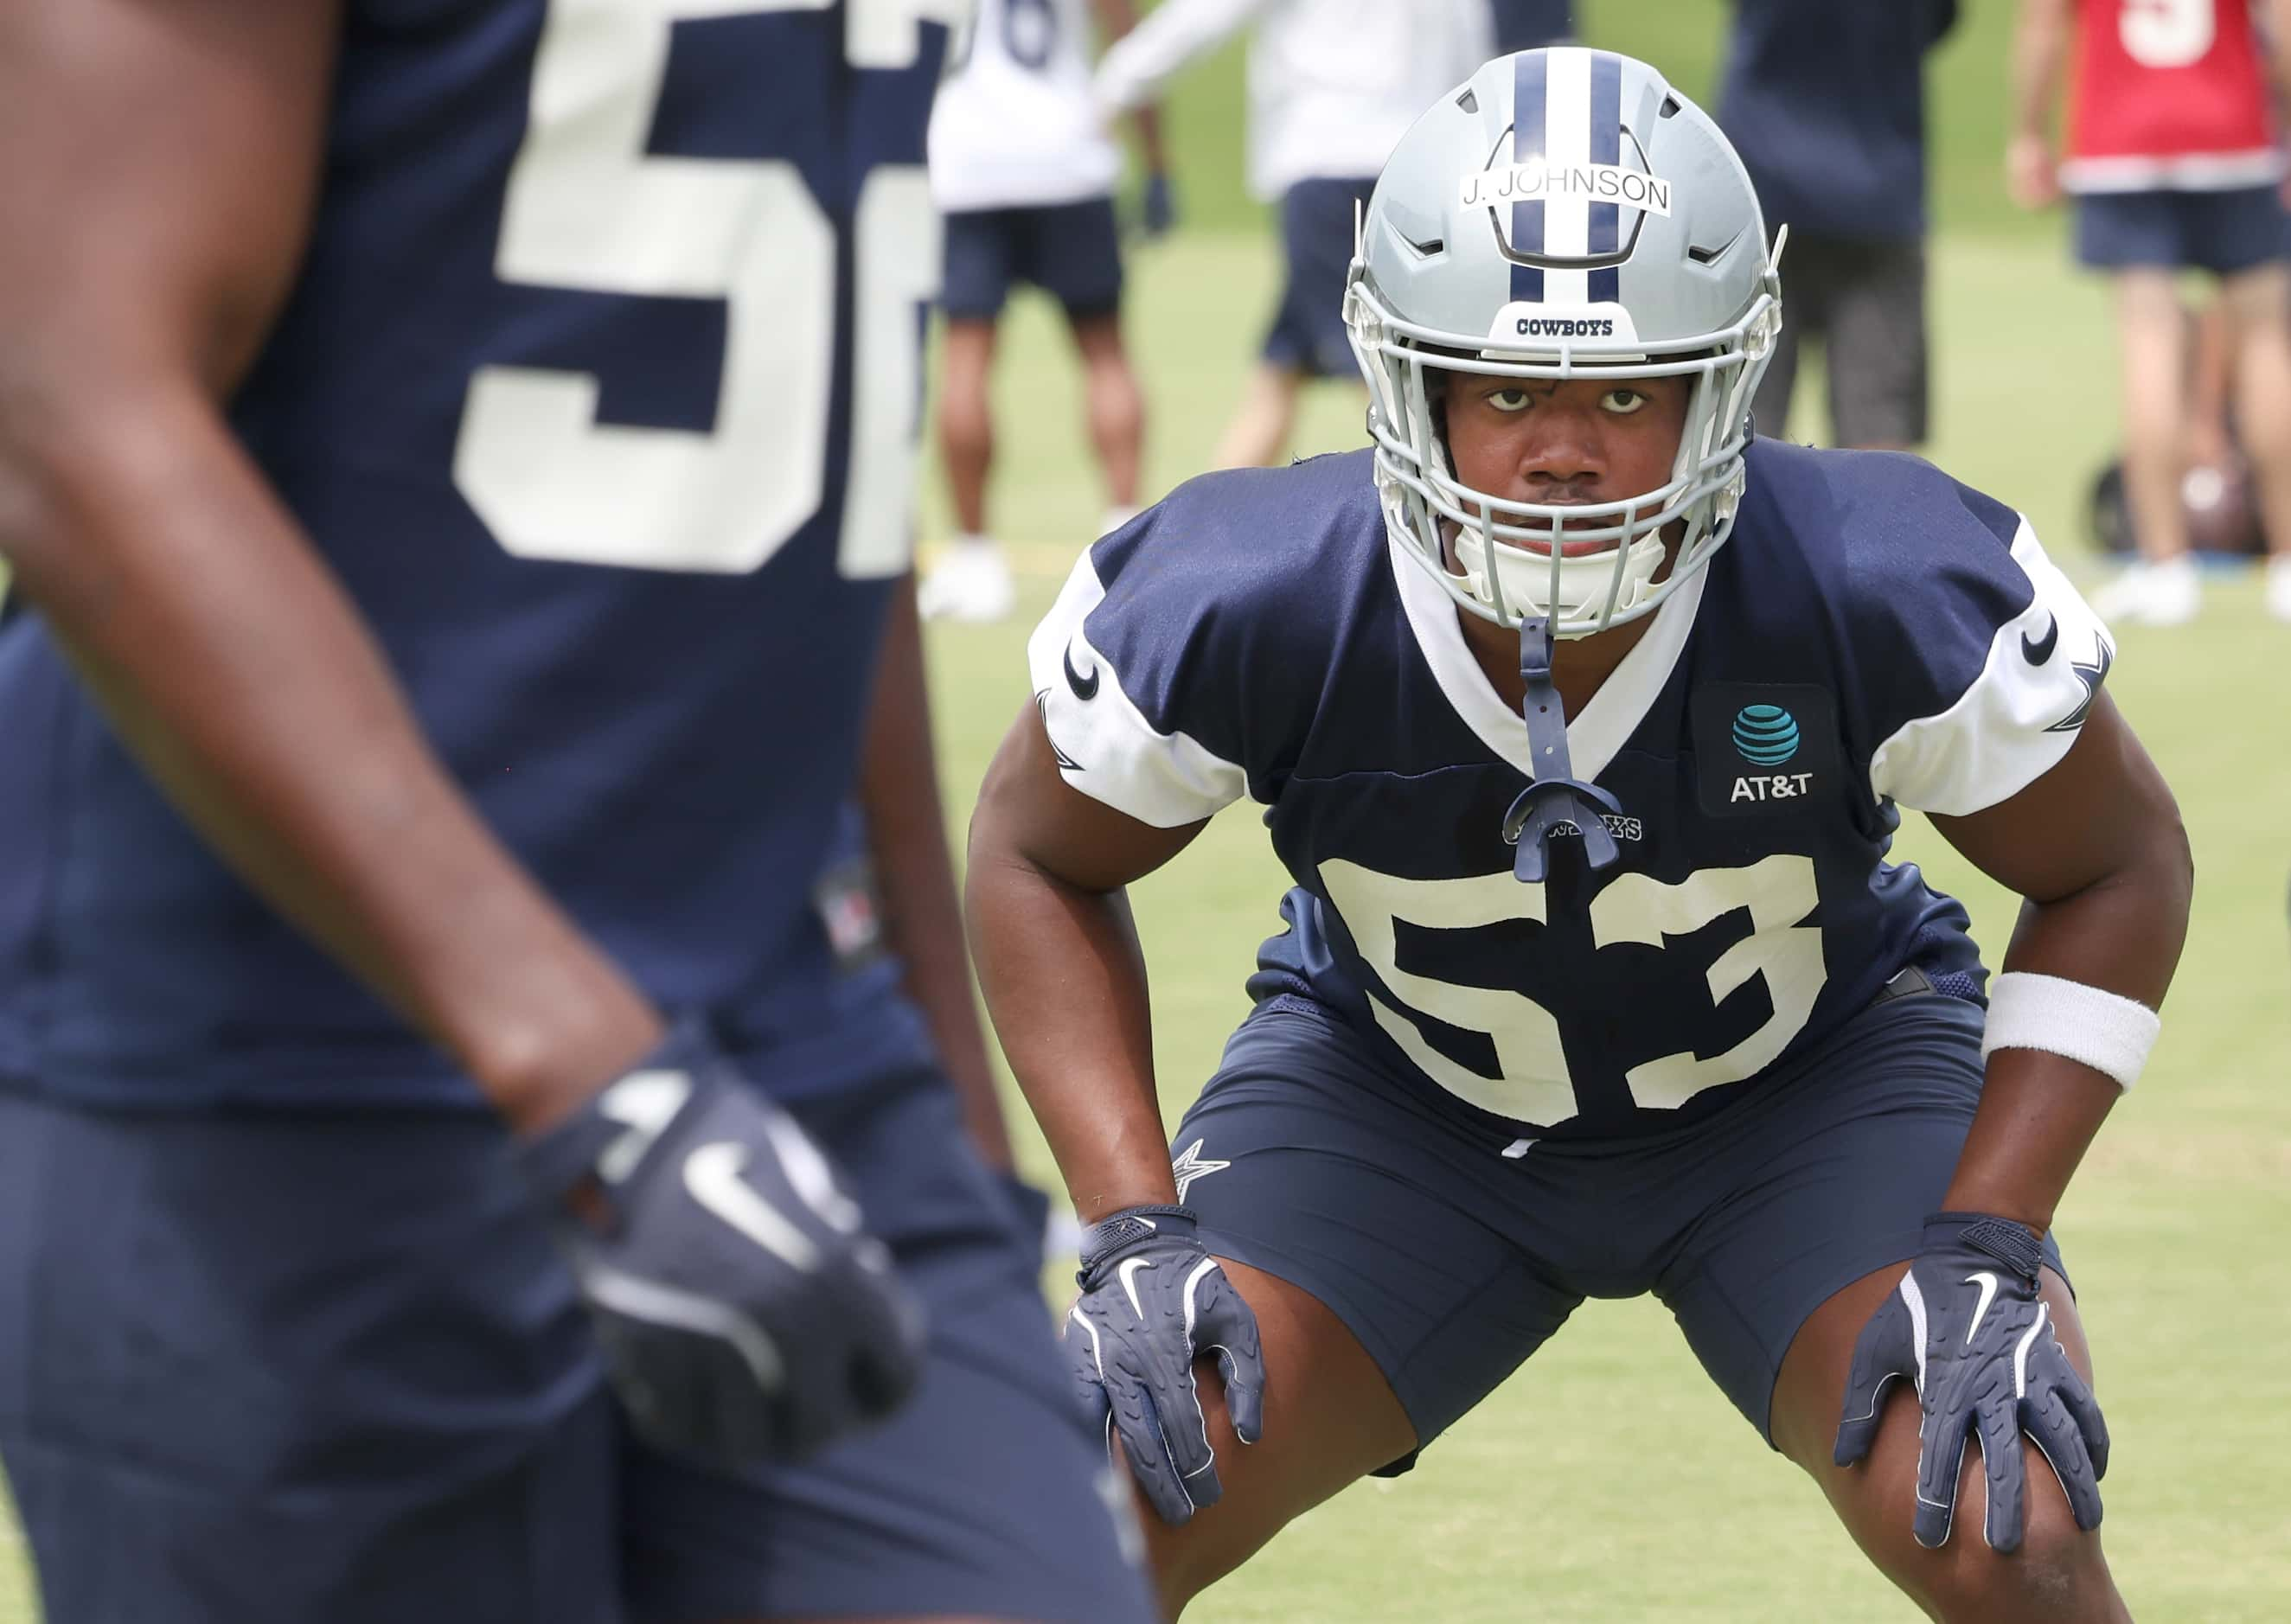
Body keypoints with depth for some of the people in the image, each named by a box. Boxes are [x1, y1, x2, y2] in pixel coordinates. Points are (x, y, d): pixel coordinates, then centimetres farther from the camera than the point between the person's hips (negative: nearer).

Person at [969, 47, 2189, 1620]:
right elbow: (1044, 857, -8)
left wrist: (1986, 1253, -21)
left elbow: (2115, 864, -12)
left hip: (1810, 1073, -1)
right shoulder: (1247, 607, -29)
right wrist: (1135, 1237, -18)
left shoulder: (1887, 593, -30)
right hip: (1393, 1083, 1)